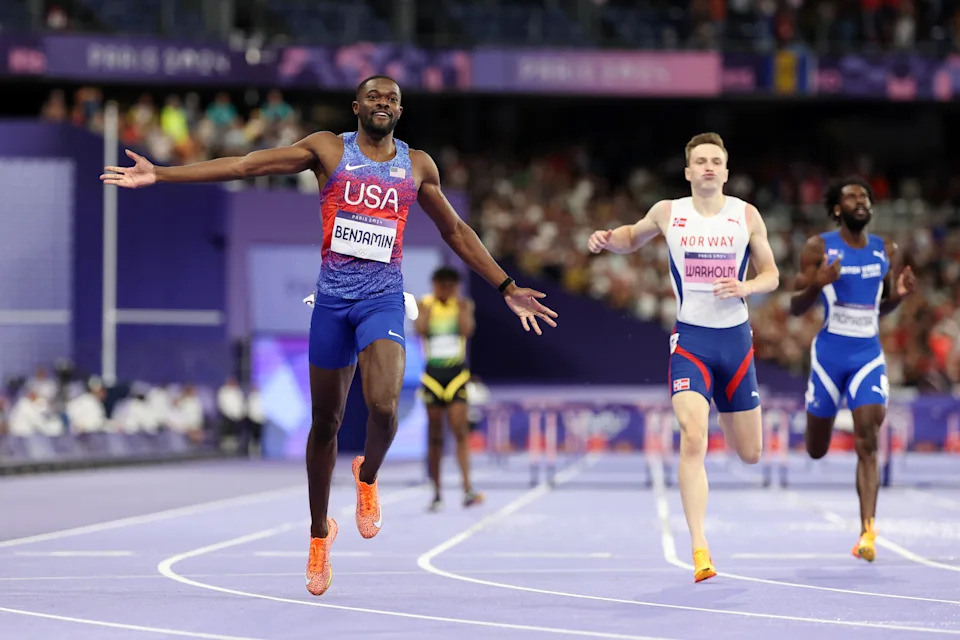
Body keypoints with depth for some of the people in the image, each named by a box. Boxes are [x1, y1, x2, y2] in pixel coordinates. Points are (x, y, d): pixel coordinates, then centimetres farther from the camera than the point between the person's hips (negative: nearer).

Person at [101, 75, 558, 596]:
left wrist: (507, 288, 17)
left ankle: (368, 477, 8)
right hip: (332, 298, 0)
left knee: (384, 406, -25)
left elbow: (456, 232, 19)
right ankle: (320, 533, 25)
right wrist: (159, 174, -9)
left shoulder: (418, 165, 9)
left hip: (384, 298, 0)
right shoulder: (328, 149, 3)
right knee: (326, 422, 8)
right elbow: (246, 165, -2)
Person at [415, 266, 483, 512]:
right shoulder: (426, 304, 2)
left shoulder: (463, 305, 3)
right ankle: (436, 493, 12)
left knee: (460, 431, -13)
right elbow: (420, 329, -15)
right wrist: (429, 305, -12)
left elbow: (467, 330, -13)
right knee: (434, 436, 5)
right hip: (432, 375, 1)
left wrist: (462, 306, -11)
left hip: (457, 375, -1)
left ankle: (467, 490, -18)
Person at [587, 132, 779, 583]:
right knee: (693, 439, -22)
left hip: (735, 338, 2)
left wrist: (745, 287, -13)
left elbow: (771, 274, 8)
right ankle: (699, 548, -22)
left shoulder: (747, 216, 1)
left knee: (750, 453, 11)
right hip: (690, 339, -2)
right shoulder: (668, 213, 1)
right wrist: (608, 240, -2)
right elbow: (633, 237, 20)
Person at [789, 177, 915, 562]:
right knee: (816, 451, 10)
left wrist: (899, 294, -3)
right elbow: (795, 308, -3)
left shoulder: (886, 251, 7)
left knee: (868, 445, -14)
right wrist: (818, 283, -23)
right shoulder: (819, 248, -4)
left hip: (868, 354, 2)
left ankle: (867, 533, -18)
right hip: (830, 353, -1)